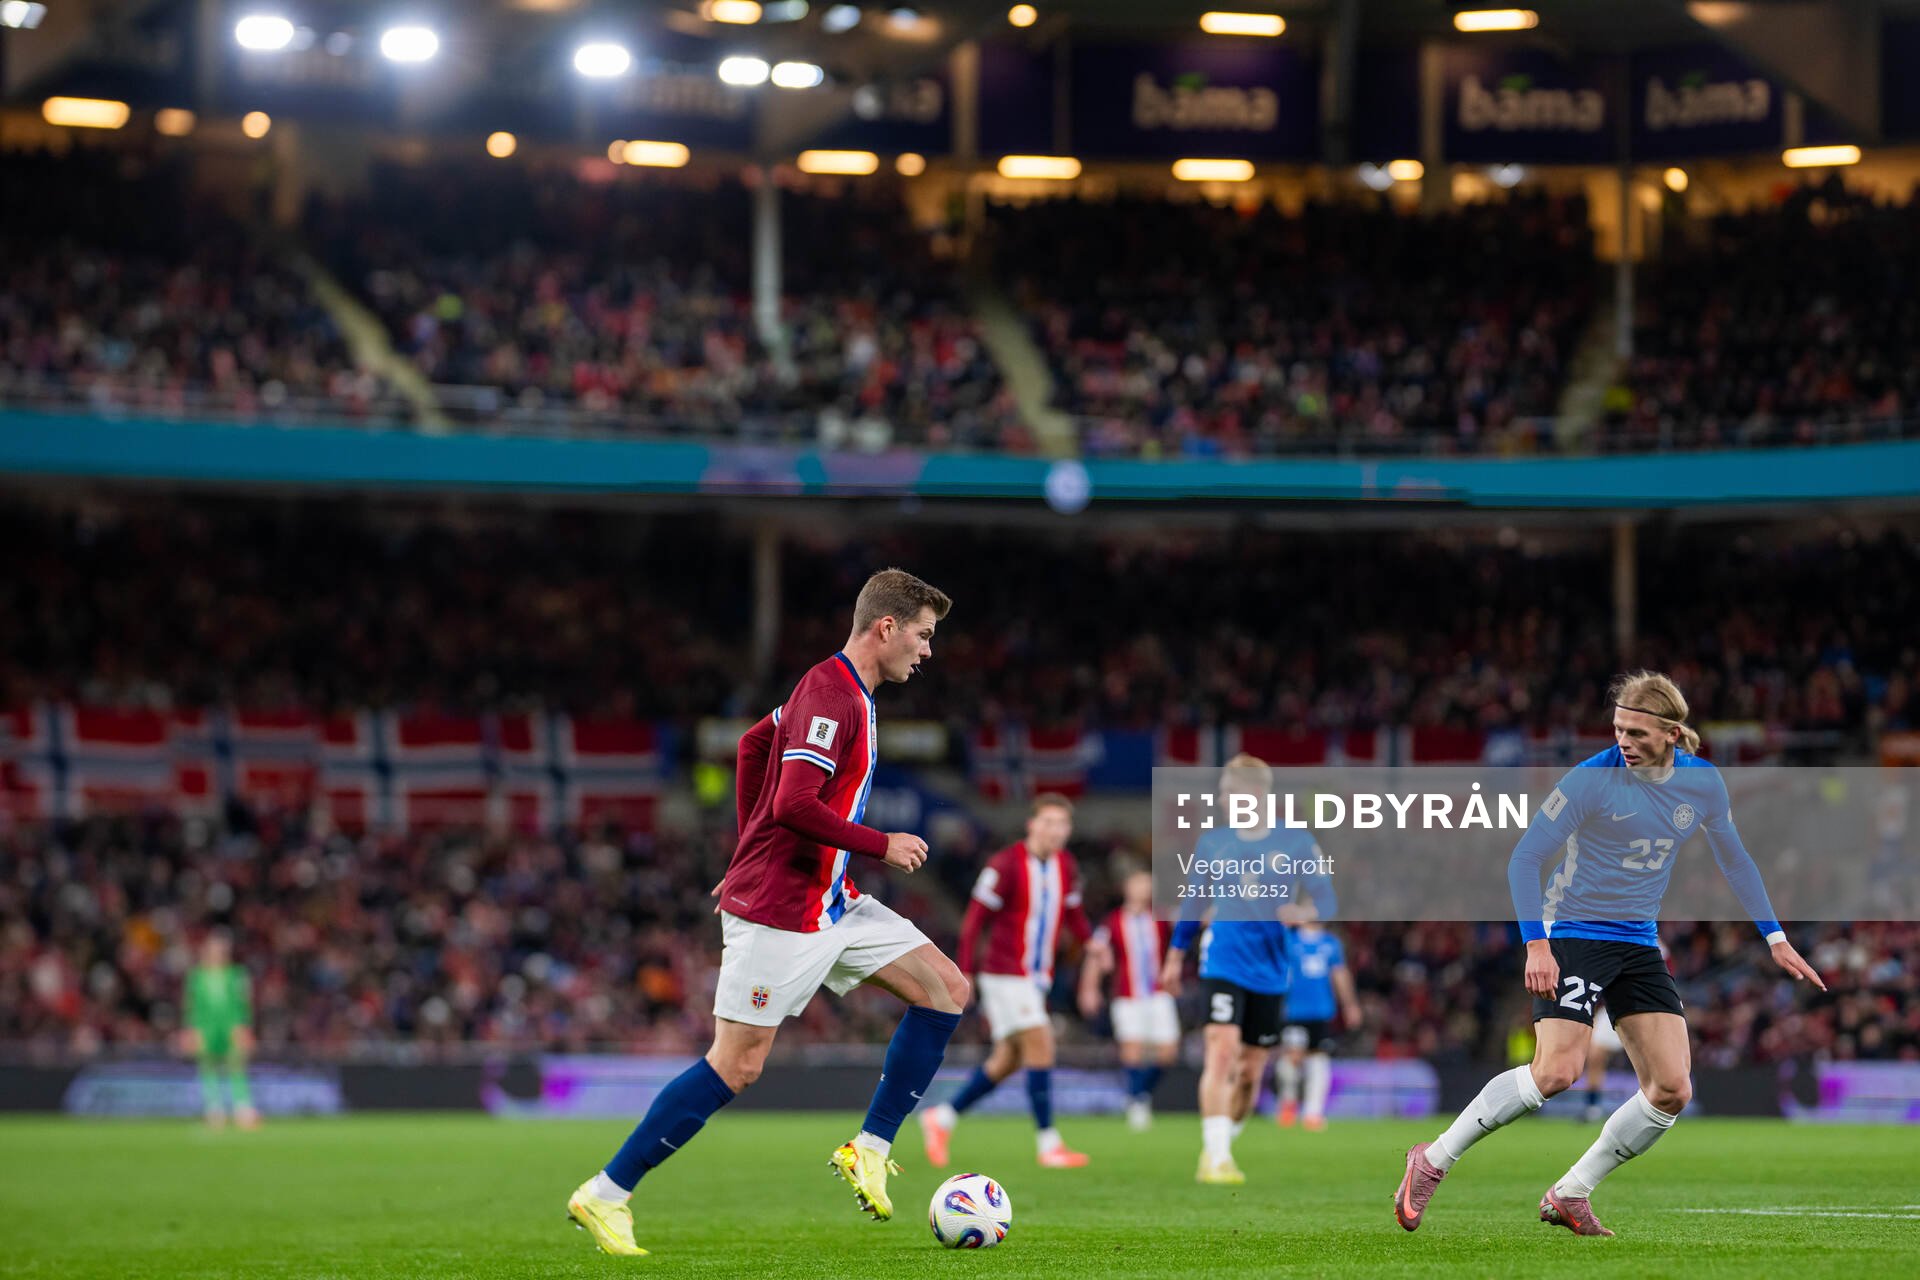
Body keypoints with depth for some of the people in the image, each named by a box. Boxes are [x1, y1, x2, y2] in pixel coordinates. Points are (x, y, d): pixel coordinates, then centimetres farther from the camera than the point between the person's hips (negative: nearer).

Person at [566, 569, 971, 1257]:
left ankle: (870, 1148, 6)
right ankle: (604, 1195, 0)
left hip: (831, 903, 10)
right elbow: (794, 806, -28)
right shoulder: (832, 694, -19)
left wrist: (752, 855, 26)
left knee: (947, 988, 5)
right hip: (781, 911, -10)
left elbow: (754, 744, 25)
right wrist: (882, 846, -18)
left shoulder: (840, 688, 13)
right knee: (737, 1065, -8)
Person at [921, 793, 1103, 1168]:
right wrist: (964, 973, -13)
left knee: (1007, 1060, 10)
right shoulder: (1006, 864, -13)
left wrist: (1091, 940, -3)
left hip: (1037, 979, 8)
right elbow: (975, 917, -10)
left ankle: (941, 1118, 24)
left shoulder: (1066, 866, 8)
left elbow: (1072, 912, 18)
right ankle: (1049, 1144, -12)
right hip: (1005, 975, -8)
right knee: (1040, 1045, -15)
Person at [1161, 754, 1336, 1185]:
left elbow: (1326, 898, 0)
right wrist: (1175, 955, 17)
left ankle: (1222, 1147, 27)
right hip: (1223, 963, -1)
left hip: (1271, 971, 1)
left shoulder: (1296, 843, 0)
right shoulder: (1211, 842, 5)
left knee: (1251, 1071, 7)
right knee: (1223, 1051, -20)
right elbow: (1194, 902, 18)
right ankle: (1216, 1157, -23)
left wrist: (1304, 911, -22)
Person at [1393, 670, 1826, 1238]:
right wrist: (1536, 944, -21)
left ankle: (1570, 1195, 6)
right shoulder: (1592, 778, -15)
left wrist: (1775, 938, 18)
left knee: (1672, 1089, -6)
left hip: (1639, 945, 6)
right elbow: (1525, 857, -12)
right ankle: (1433, 1160, -8)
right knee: (1556, 1072, -22)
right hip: (1574, 935, -6)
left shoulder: (1703, 782, 1)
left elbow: (1733, 859, 18)